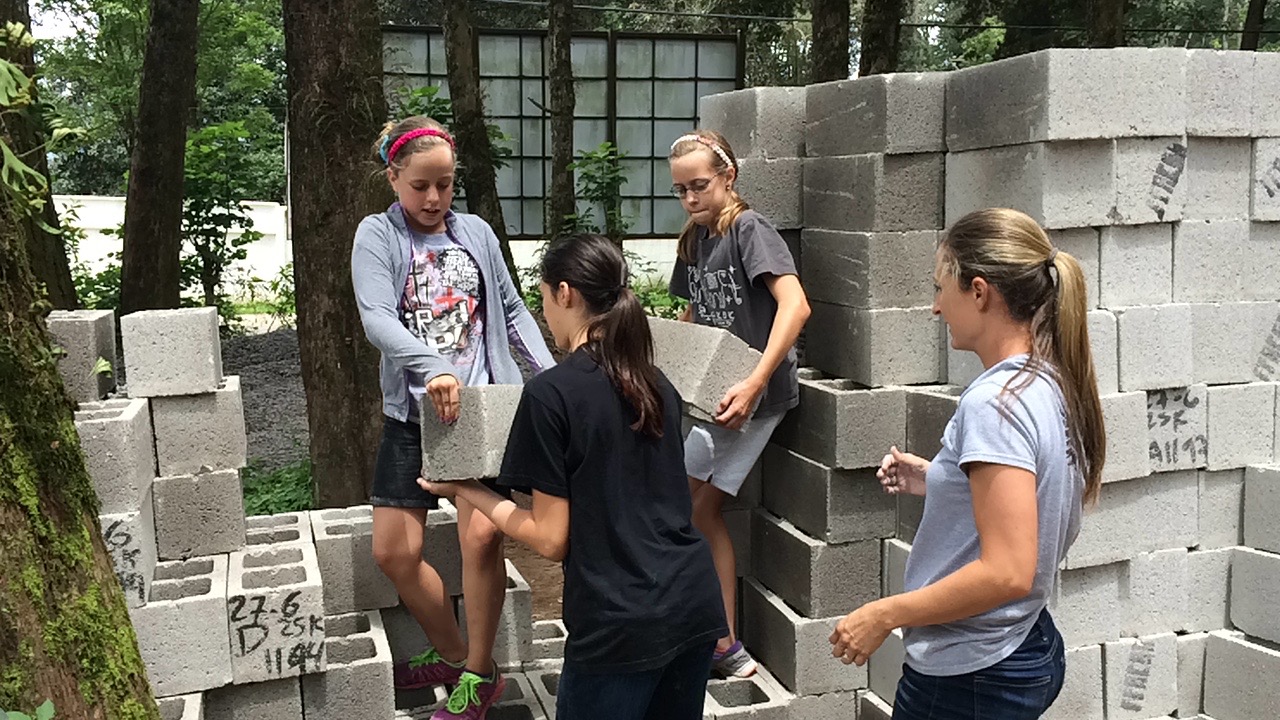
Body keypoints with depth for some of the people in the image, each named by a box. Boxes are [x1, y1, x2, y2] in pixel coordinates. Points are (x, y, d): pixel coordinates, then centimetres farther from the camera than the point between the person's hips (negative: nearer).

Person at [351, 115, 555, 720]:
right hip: (412, 412, 1)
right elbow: (377, 319, -16)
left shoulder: (476, 232, 8)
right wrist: (433, 369, -33)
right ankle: (451, 654, 27)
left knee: (482, 535, -15)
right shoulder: (378, 236, 0)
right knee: (393, 550, 3)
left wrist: (552, 375, -2)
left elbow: (512, 311, 12)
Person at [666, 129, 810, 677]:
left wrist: (755, 382, -32)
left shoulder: (749, 230, -13)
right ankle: (725, 646, 18)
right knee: (703, 510, 9)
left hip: (755, 394, -8)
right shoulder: (694, 240, 12)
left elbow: (795, 305, -25)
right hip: (717, 392, 9)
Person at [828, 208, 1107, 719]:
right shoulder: (1055, 386, 4)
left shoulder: (994, 403, -23)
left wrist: (883, 615, -20)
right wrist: (938, 481, 9)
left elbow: (1007, 572, -28)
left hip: (968, 676, -9)